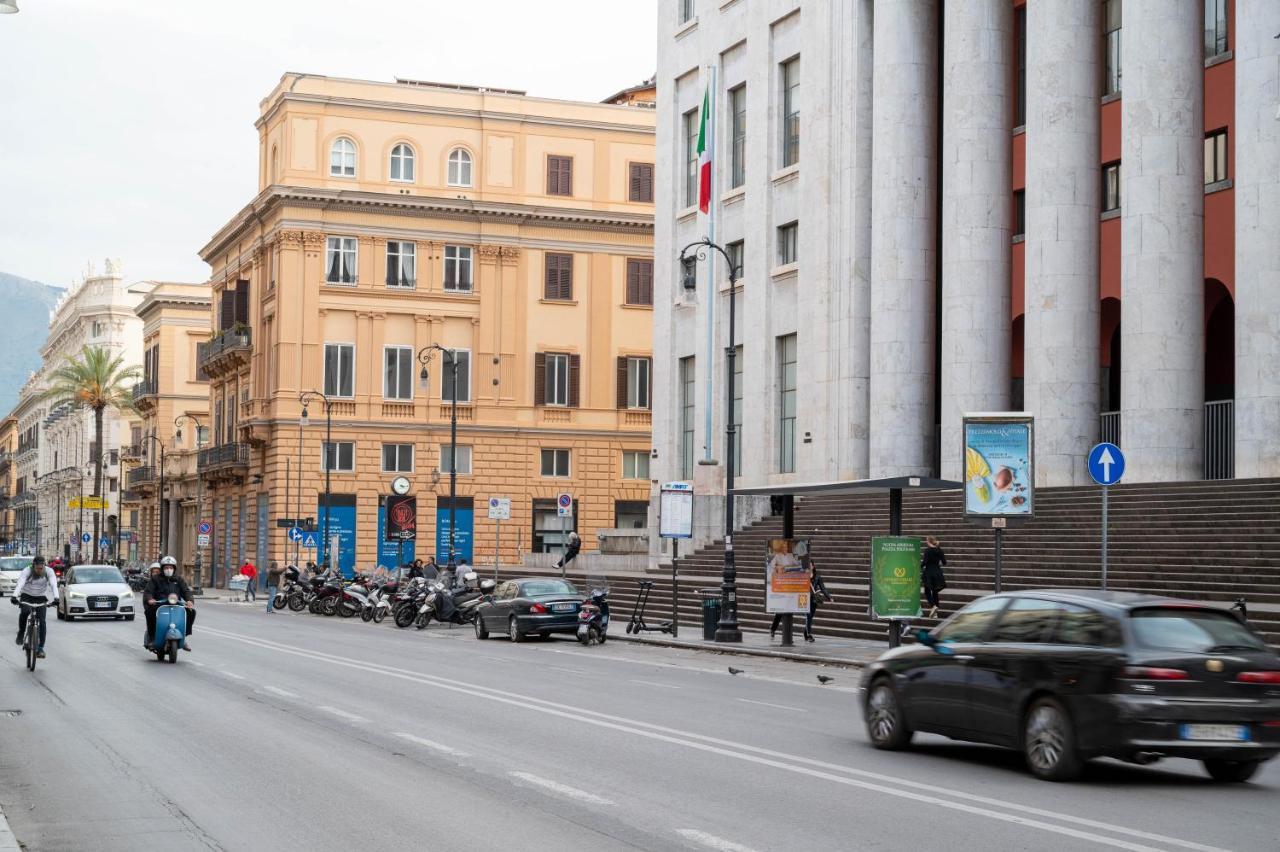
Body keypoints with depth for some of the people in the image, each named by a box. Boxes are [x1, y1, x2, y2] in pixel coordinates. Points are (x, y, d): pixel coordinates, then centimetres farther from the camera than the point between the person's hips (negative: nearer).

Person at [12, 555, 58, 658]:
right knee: (24, 612, -32)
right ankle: (21, 633, -6)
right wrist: (15, 596, -53)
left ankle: (40, 648, -6)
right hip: (27, 595, -1)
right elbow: (20, 584, -36)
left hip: (41, 597, 1)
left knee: (42, 621, -12)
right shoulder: (27, 571, -22)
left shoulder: (49, 571, -18)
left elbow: (54, 585, -30)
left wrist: (56, 597, -47)